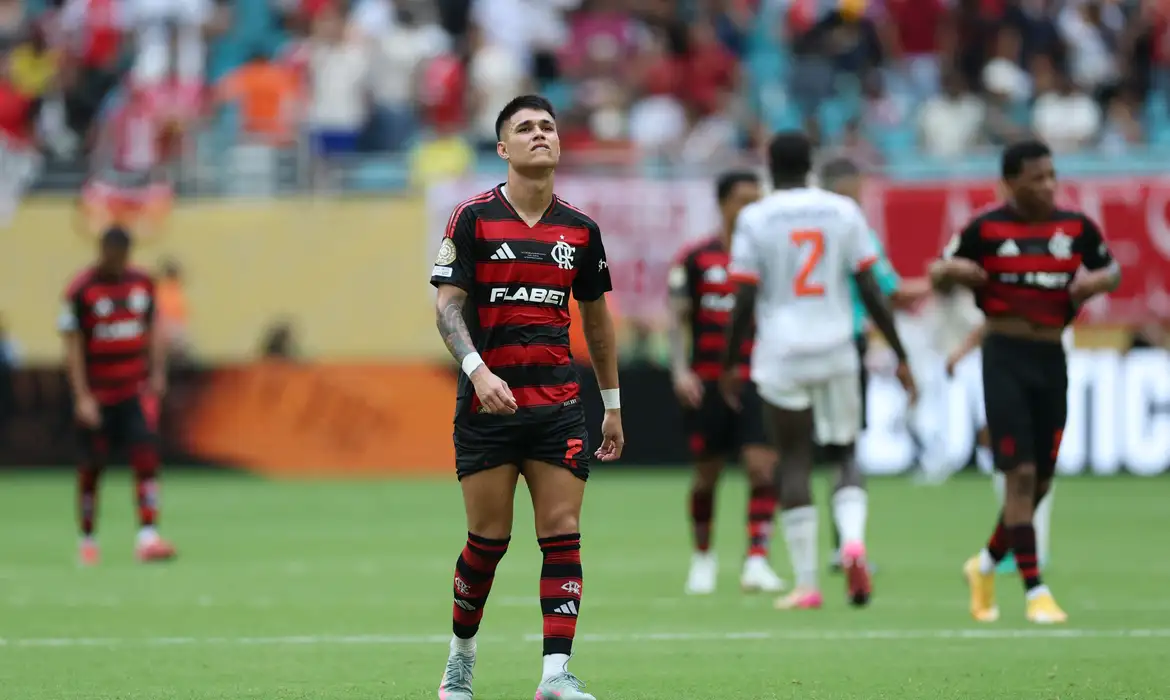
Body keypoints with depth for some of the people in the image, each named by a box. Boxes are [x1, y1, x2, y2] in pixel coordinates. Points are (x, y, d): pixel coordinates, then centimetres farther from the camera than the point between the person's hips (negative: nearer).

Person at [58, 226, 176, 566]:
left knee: (146, 456, -12)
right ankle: (87, 539, 22)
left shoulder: (142, 282, 5)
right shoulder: (81, 290, -9)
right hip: (97, 394, -3)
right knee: (92, 465, 5)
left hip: (137, 388, 3)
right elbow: (73, 346, -8)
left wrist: (157, 373, 4)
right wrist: (82, 397, -12)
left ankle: (148, 537, -18)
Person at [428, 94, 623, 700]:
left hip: (558, 403, 3)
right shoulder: (473, 219, -2)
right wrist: (478, 369, -22)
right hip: (488, 401, -3)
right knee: (489, 538, 0)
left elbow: (596, 317, 19)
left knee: (562, 533, -7)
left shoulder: (580, 230, 9)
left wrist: (613, 405, 20)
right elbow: (448, 304, -6)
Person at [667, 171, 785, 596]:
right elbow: (678, 317, 2)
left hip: (758, 381, 1)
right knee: (707, 475, 8)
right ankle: (702, 557, 28)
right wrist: (680, 370, -10)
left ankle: (756, 561, -14)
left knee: (763, 468, -13)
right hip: (708, 382, 0)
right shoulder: (696, 258, 1)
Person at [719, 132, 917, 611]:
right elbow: (870, 290, 0)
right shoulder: (842, 212, 3)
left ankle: (806, 584, 3)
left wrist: (728, 365, 7)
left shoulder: (756, 218, -3)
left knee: (794, 462, 5)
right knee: (843, 454, 15)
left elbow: (744, 301, -5)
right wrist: (900, 356, 6)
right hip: (836, 350, 2)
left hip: (781, 352, -2)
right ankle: (852, 539, -14)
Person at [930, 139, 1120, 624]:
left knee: (1041, 482, 9)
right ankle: (1035, 591, -9)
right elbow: (938, 274, 7)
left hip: (1051, 360, 4)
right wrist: (953, 270, -16)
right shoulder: (986, 229, -3)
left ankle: (986, 565, 32)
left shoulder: (1076, 229, 5)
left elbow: (1112, 271, 18)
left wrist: (1096, 281, -5)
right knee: (1021, 474, -12)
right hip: (1005, 357, -4)